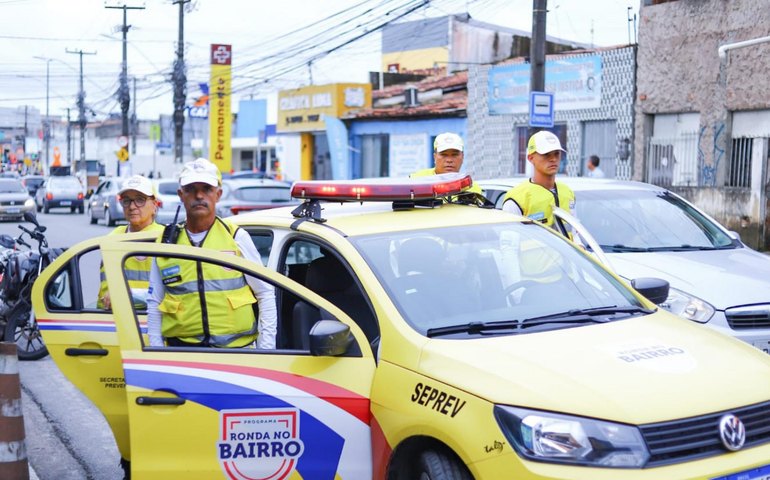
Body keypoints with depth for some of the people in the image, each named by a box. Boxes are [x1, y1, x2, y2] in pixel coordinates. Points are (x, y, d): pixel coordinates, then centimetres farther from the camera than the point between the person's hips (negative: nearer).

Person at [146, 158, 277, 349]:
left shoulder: (237, 237, 7)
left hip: (236, 347, -1)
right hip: (182, 349, 1)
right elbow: (154, 304, 16)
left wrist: (266, 348, 0)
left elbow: (266, 294, 8)